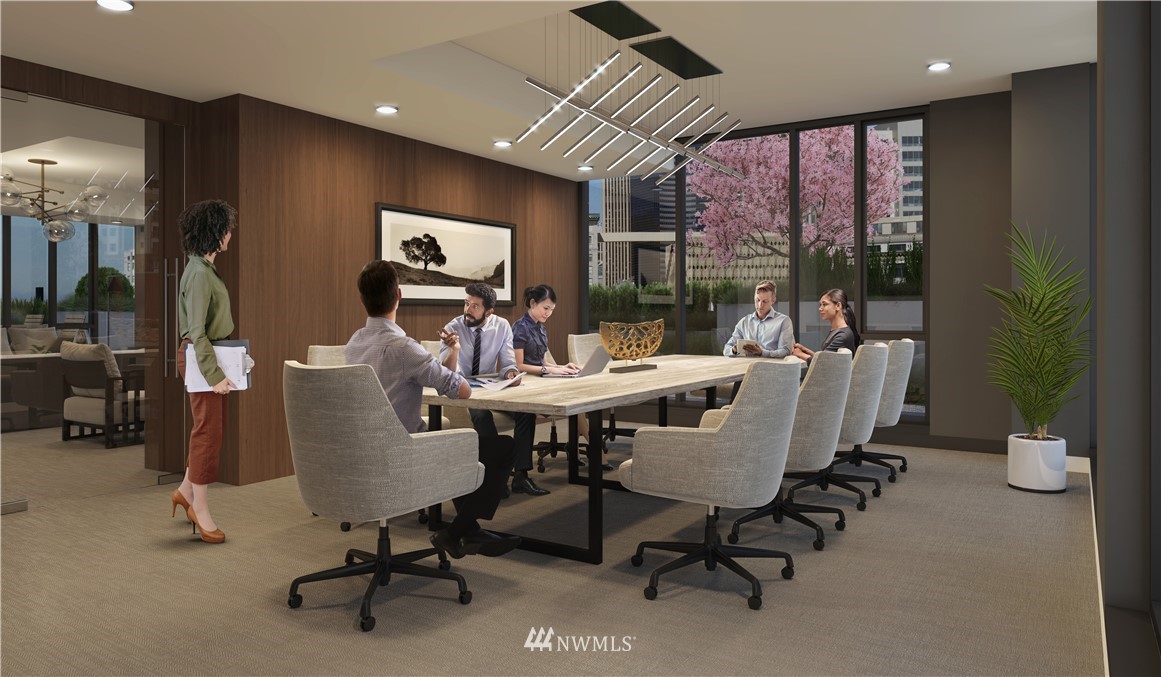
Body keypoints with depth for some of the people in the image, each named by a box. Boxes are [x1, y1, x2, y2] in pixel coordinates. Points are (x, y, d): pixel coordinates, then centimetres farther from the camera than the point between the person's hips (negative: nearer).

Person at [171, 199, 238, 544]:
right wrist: (214, 374, -25)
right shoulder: (199, 273, -19)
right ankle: (200, 507, 11)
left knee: (212, 427, 18)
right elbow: (196, 332, -23)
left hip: (210, 354, 10)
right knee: (209, 430, -1)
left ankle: (186, 490, 32)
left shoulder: (205, 268, 11)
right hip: (201, 358, -10)